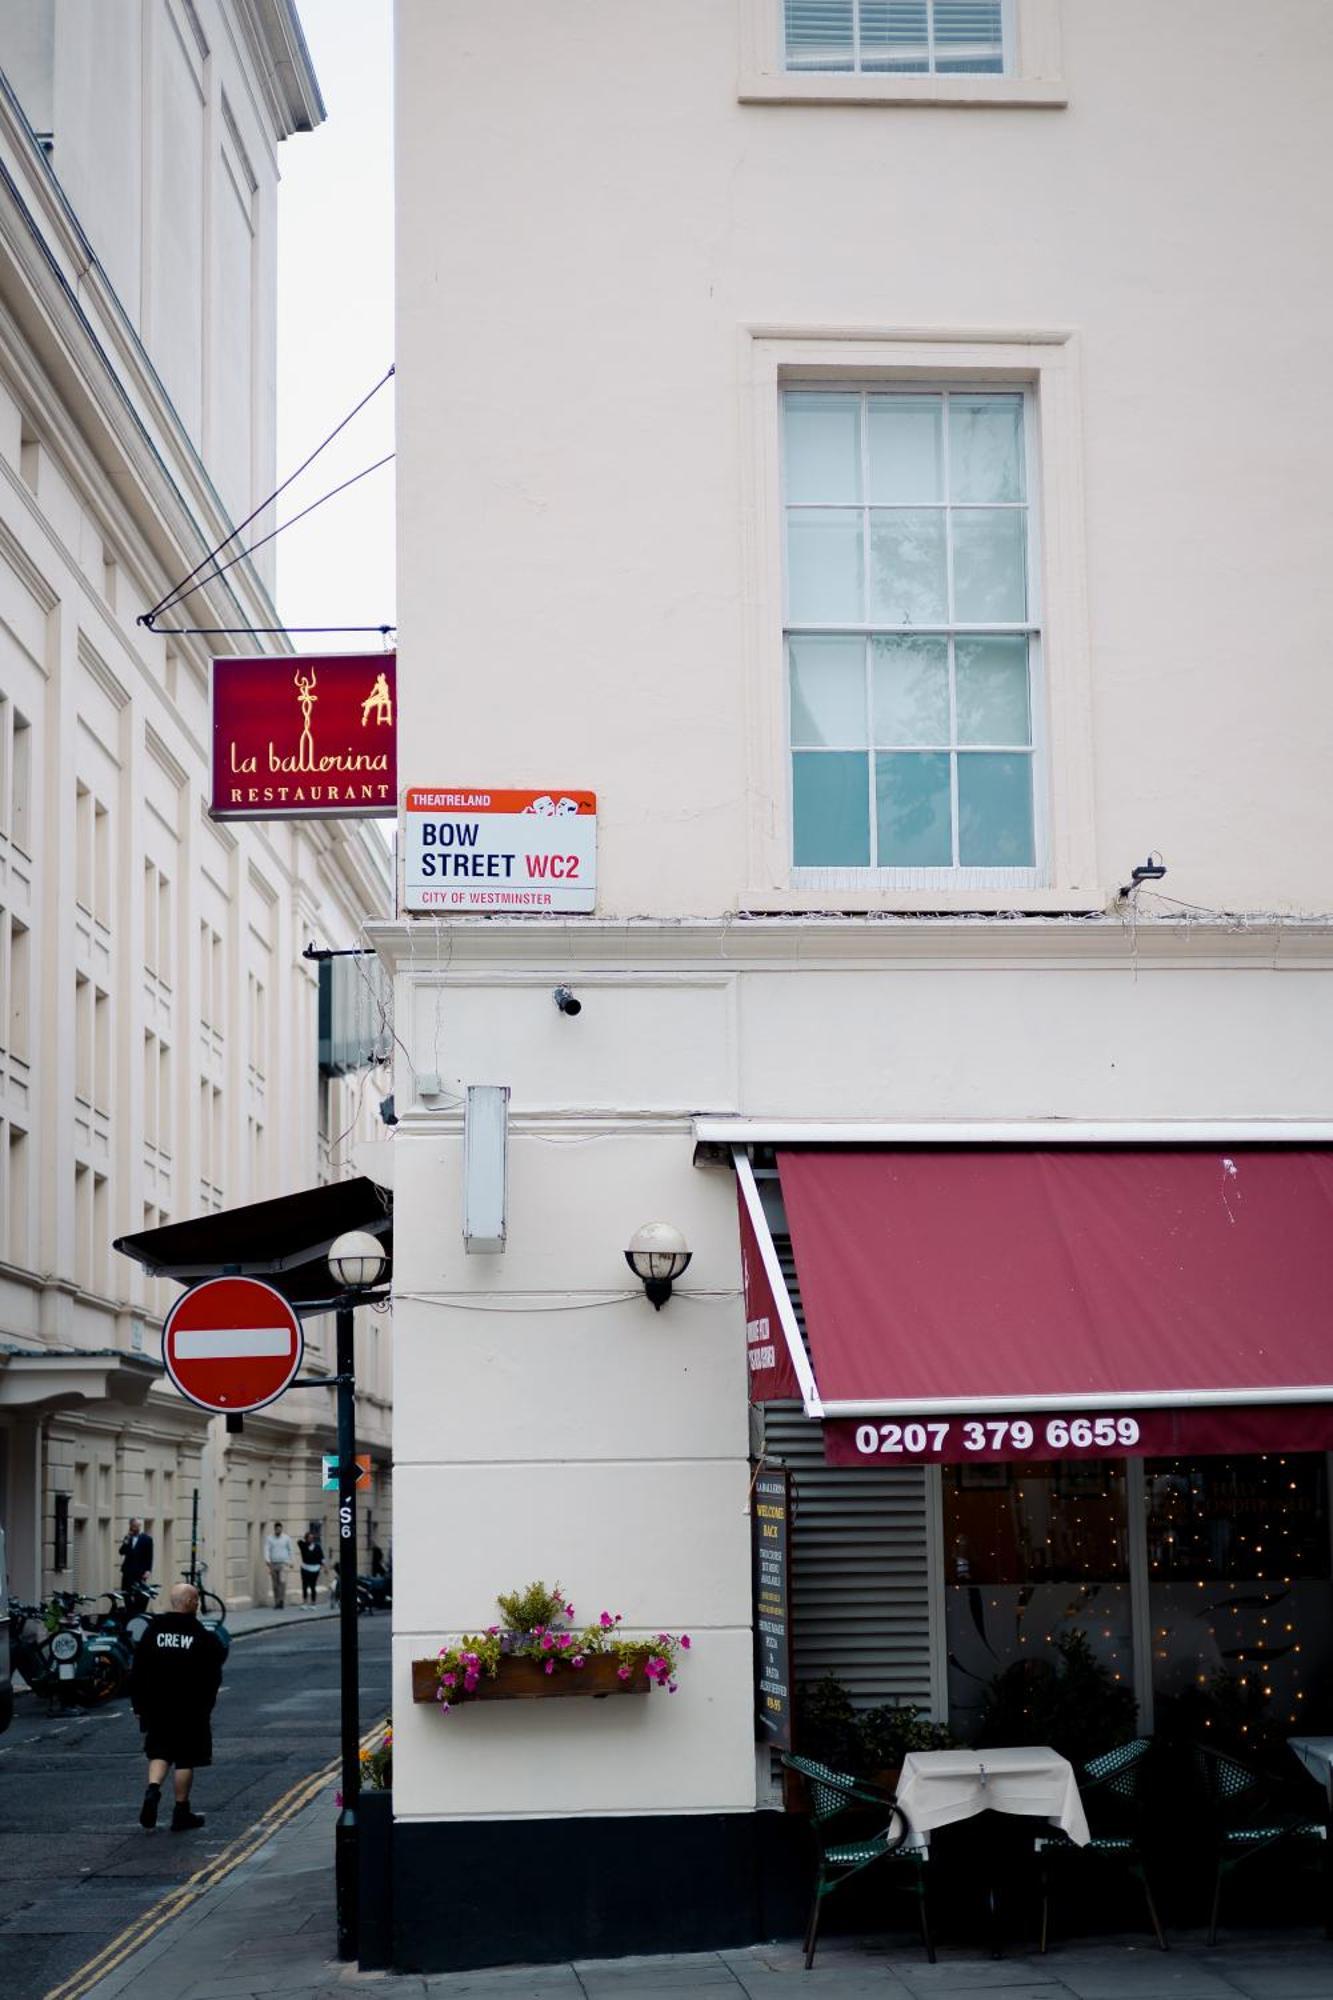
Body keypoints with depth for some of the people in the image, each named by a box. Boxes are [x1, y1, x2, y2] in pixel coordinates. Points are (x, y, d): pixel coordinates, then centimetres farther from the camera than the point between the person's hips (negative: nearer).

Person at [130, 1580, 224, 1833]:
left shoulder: (152, 1630, 0)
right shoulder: (204, 1637, -9)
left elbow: (137, 1672, 2)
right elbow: (213, 1678, -8)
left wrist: (139, 1705, 10)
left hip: (157, 1707, 3)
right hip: (191, 1710, -3)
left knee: (159, 1753, 17)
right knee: (186, 1760, 6)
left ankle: (152, 1790, -8)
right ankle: (181, 1812, 10)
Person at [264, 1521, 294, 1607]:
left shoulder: (286, 1538, 3)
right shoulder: (269, 1538, 3)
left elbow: (290, 1550, 12)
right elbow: (266, 1550, -6)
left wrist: (290, 1562, 13)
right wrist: (268, 1561, -20)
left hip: (283, 1564, -1)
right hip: (273, 1564, 2)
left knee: (282, 1581, -21)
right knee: (275, 1585, 6)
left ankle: (282, 1600, -19)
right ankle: (277, 1603, 13)